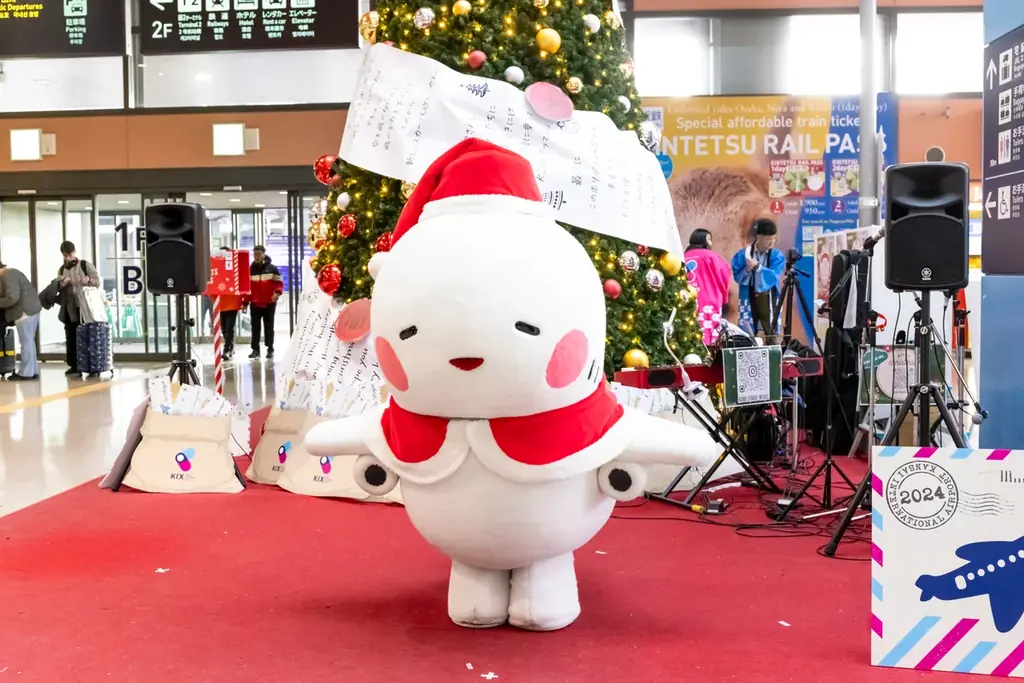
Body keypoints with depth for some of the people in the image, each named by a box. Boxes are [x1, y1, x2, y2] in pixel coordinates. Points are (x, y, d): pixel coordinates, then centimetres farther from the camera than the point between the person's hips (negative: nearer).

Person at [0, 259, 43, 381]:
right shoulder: (11, 272, 20)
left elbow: (12, 297, -22)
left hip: (25, 311, -11)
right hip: (30, 309, 11)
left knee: (26, 342, -6)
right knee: (29, 341, 13)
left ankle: (26, 373, -3)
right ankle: (33, 371, 16)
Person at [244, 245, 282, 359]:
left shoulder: (272, 268, 2)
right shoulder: (250, 269, 7)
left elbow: (279, 282, -1)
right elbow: (246, 287, 7)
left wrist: (277, 292, -20)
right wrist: (245, 302, 3)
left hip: (269, 303, -2)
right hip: (255, 303, 2)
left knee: (269, 327, 4)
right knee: (255, 327, 2)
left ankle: (270, 349, 10)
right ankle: (255, 349, 7)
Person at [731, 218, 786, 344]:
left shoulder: (777, 256, -2)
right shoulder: (743, 254, -2)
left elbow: (774, 276, -15)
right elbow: (737, 276, -3)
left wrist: (757, 267, -25)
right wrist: (747, 270, -22)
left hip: (768, 299, 0)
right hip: (749, 298, 0)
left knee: (772, 334, 3)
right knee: (747, 334, 4)